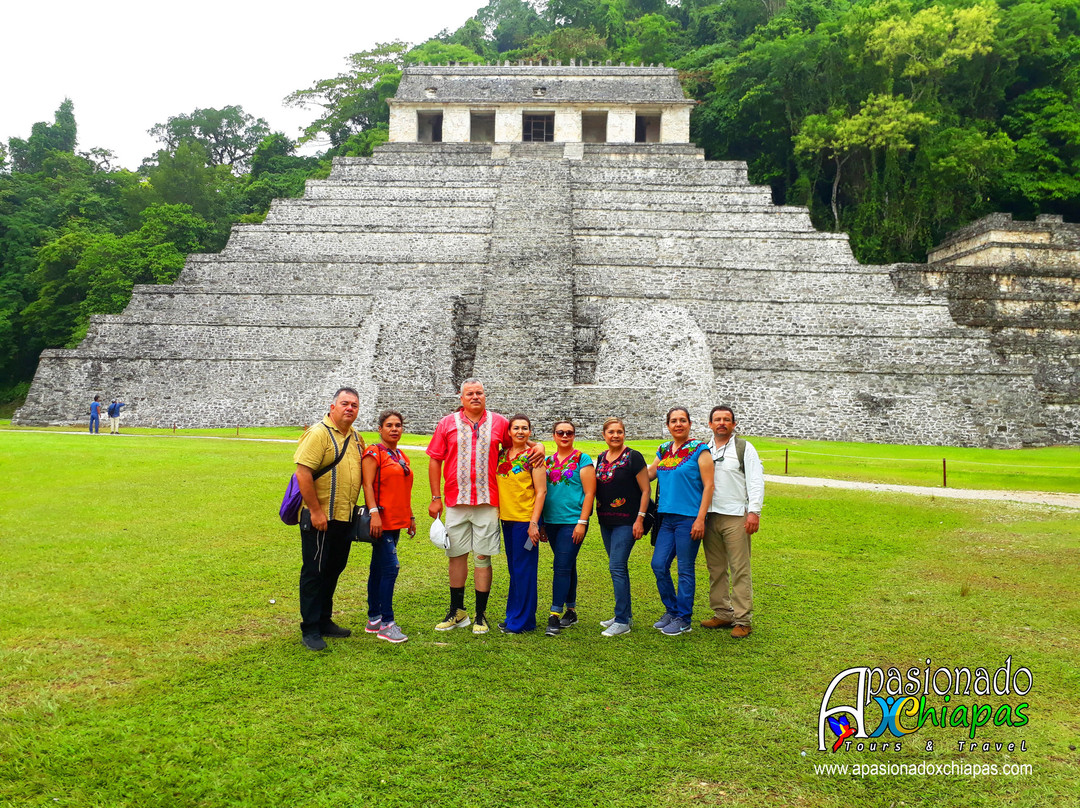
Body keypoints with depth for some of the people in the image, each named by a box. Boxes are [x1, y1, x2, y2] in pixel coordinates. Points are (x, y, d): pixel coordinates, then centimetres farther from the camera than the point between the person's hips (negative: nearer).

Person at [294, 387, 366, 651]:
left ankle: (324, 621, 28)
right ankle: (310, 630, 9)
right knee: (314, 571, 0)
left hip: (345, 518, 8)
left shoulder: (356, 438, 14)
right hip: (320, 518, -8)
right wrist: (316, 511, -20)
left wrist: (355, 508, 16)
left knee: (334, 570, 16)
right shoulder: (319, 433, -11)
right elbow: (303, 473, -18)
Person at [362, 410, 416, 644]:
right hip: (381, 521, -8)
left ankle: (373, 619, 20)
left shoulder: (401, 456, 17)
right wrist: (374, 512, -23)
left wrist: (410, 517, 22)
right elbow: (367, 485, -14)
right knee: (391, 567, -12)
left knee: (378, 568, 13)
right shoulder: (374, 453, -7)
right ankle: (386, 624, -7)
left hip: (396, 521, 8)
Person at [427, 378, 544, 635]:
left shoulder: (499, 423, 6)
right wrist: (436, 497, 0)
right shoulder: (448, 423, 5)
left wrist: (537, 446, -3)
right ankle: (457, 611, 23)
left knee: (483, 557, 3)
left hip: (487, 502, 0)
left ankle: (480, 615, 13)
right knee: (457, 555, 9)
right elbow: (435, 460, 5)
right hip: (455, 501, 1)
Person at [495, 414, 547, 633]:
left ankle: (522, 620, 10)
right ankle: (512, 615, 26)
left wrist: (534, 522, -15)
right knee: (513, 567, 15)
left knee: (524, 568, 1)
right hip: (507, 518, 6)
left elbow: (541, 492, -10)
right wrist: (497, 512, 9)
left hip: (526, 519, -6)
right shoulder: (502, 455, 8)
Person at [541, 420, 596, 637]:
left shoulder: (582, 460, -3)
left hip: (572, 521, -5)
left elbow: (589, 493, -7)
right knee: (567, 566, 14)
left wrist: (582, 522, -13)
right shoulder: (547, 461, 12)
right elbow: (541, 492, 17)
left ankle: (555, 616, -9)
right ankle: (571, 611, 24)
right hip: (552, 521, 5)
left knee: (562, 567, -10)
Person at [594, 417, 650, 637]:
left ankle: (622, 621, -6)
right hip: (606, 522, 7)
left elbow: (645, 490, -8)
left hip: (626, 522, -7)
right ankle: (625, 614, 23)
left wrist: (640, 519, -14)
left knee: (617, 567, -11)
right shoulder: (601, 458, 11)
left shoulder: (633, 457, -8)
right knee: (618, 568, 12)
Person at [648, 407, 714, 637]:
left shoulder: (699, 450, -4)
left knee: (685, 569, 2)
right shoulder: (663, 450, 12)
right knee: (659, 564, 5)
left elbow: (708, 486, -8)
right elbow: (647, 474, 22)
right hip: (667, 517, 6)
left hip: (689, 518, -6)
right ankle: (671, 610, 24)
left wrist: (700, 519, -13)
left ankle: (683, 619, 14)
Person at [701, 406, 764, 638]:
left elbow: (756, 481, -2)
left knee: (740, 570, -5)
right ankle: (723, 614, 19)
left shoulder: (744, 448, 4)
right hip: (709, 516, 4)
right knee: (716, 569, 9)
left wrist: (754, 512, -12)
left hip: (736, 517, -4)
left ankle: (743, 620, 0)